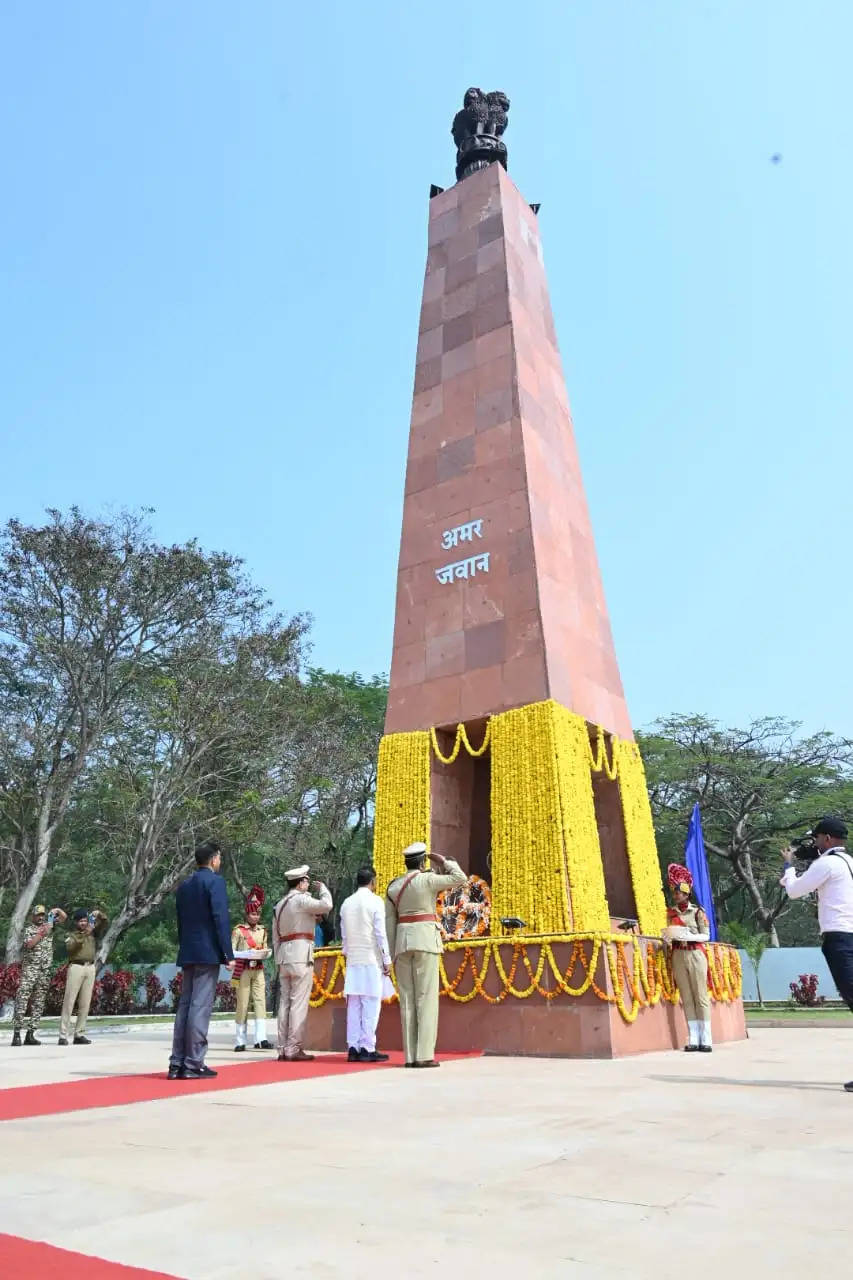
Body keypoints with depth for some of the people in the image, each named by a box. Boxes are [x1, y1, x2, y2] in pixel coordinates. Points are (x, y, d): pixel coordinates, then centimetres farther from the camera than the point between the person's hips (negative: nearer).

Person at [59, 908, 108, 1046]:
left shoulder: (93, 932, 15)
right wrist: (84, 934, -22)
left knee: (85, 1003, 4)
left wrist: (99, 915, -5)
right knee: (69, 1002, -6)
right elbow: (70, 947, -13)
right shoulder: (71, 934, 5)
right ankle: (63, 1035, -5)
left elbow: (105, 922, 14)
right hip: (76, 967, -4)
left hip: (90, 968, 4)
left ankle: (79, 1034, 9)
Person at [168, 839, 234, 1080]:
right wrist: (229, 954, -13)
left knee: (185, 1006, 10)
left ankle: (177, 1064, 11)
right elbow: (221, 918, -15)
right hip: (209, 952, -7)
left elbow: (180, 922, 16)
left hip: (187, 954, 7)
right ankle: (193, 1064, -3)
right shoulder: (215, 881, -9)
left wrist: (185, 950, 19)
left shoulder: (184, 886, 14)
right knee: (201, 1007, -5)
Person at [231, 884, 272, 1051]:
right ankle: (240, 1042, 9)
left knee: (260, 1001, -6)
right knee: (243, 1004, 0)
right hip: (243, 970, -4)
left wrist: (265, 953, -4)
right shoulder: (239, 930, -1)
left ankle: (261, 1038, -10)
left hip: (259, 970, 4)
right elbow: (232, 951, -2)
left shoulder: (262, 931, 12)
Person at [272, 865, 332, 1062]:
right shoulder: (301, 899, -8)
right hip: (301, 956, -8)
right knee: (299, 1003, -5)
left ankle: (283, 1048, 12)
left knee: (285, 1002, 9)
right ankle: (294, 1049, -5)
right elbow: (326, 905, -19)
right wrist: (322, 888, -1)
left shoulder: (279, 905, 19)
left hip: (284, 957, 8)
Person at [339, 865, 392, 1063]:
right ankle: (368, 1049, -3)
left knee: (353, 1006, 7)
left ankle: (353, 1048, 8)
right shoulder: (375, 901, -6)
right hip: (372, 960, -5)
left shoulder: (346, 903, 10)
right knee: (371, 1005, -2)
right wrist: (387, 960, -3)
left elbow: (344, 935, 13)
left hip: (353, 961, 5)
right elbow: (380, 934, -8)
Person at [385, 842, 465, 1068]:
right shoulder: (427, 879, -5)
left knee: (407, 999, 6)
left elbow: (389, 922, 9)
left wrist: (392, 955, 12)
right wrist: (443, 861, 9)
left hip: (402, 941, 5)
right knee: (427, 998, -2)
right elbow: (460, 878, -3)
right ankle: (425, 1055, -5)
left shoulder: (393, 886, 10)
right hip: (425, 938, -5)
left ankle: (410, 1056, 6)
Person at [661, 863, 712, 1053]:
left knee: (701, 996, -2)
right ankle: (693, 1040, 9)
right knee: (686, 998, 5)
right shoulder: (671, 912, 9)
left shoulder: (697, 911, -3)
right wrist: (667, 938, -7)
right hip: (678, 956, 4)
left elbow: (706, 936, -4)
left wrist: (689, 936, -19)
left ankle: (705, 1040, 1)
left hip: (695, 955, -4)